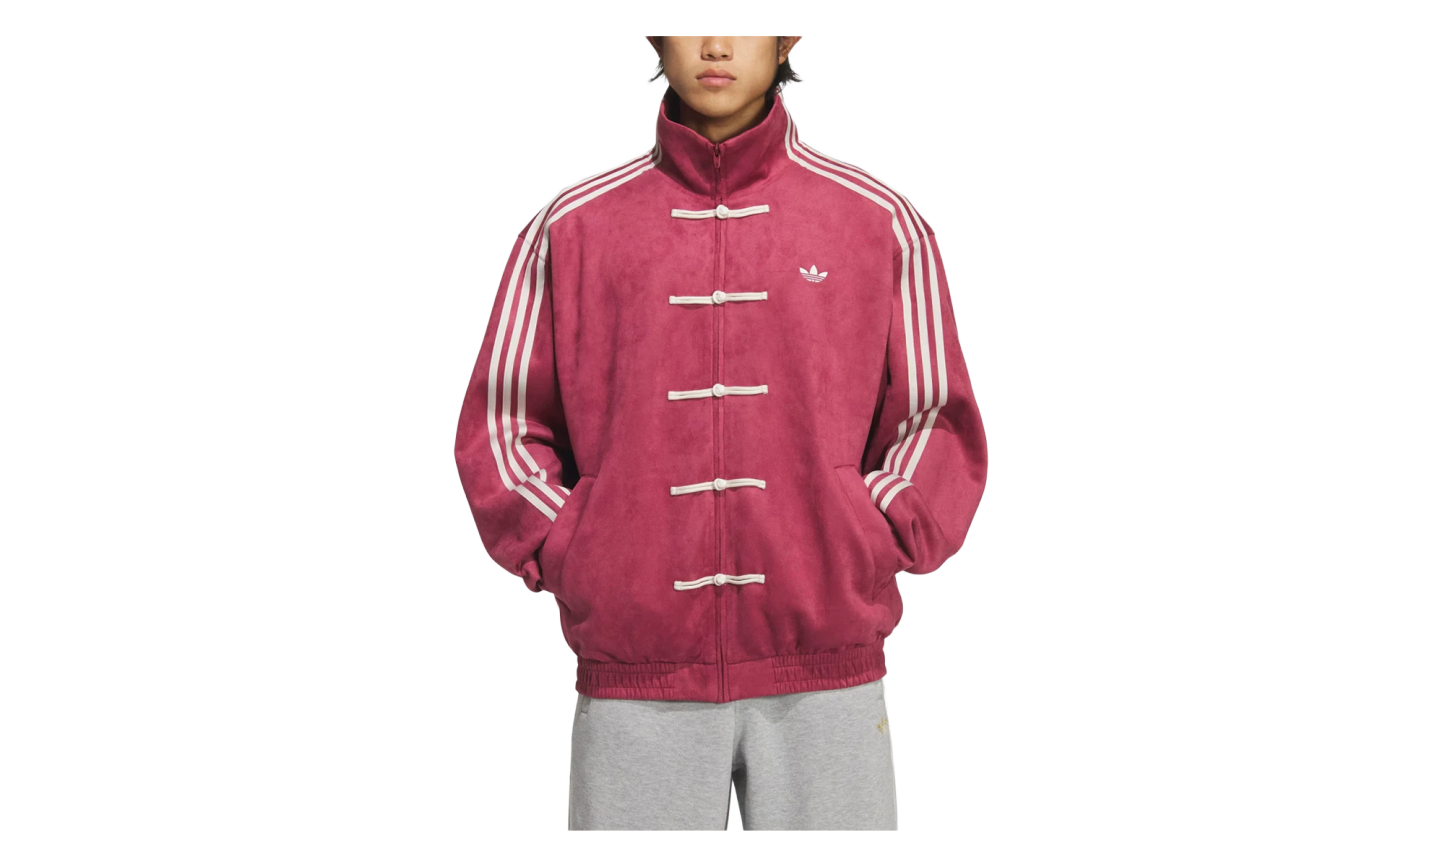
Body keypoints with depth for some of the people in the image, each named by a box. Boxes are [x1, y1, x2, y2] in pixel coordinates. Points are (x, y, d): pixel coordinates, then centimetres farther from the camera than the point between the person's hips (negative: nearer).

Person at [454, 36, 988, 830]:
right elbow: (499, 425, 10)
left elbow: (937, 422, 9)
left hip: (824, 679, 0)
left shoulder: (881, 222, 6)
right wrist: (568, 558, -2)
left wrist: (865, 553, -3)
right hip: (634, 682, 0)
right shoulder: (570, 227, 7)